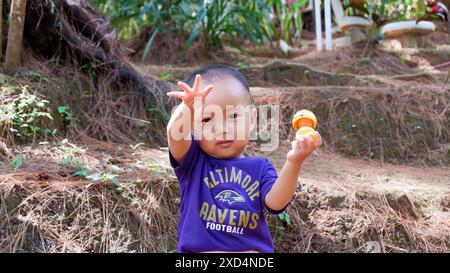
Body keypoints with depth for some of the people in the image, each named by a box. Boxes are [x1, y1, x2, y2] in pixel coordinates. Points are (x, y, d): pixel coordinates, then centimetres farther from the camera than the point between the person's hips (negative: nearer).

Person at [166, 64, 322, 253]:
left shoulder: (259, 167, 7)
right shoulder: (193, 161, 2)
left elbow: (275, 202, -8)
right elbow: (175, 134, -17)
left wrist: (293, 163, -21)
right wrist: (188, 107, -36)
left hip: (252, 248, 2)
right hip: (198, 248, -2)